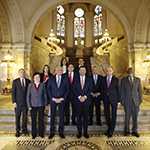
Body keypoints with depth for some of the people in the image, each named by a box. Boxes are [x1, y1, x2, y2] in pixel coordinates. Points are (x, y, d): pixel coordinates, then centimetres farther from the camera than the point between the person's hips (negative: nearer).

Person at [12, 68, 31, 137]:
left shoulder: (28, 81, 4)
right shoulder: (15, 81, 0)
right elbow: (13, 92, -1)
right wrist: (14, 102, -7)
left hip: (26, 102, 2)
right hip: (18, 102, -1)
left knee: (25, 116, 10)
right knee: (17, 117, 6)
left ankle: (24, 129, 26)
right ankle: (17, 131, 21)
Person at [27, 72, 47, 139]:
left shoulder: (43, 85, 0)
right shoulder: (30, 85, 0)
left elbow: (45, 95, 5)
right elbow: (28, 96, 1)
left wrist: (45, 104, 2)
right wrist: (29, 105, -3)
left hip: (41, 105, 0)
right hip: (33, 105, 0)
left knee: (41, 120, 9)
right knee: (33, 120, 8)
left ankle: (41, 133, 26)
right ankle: (34, 134, 25)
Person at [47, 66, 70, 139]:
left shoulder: (65, 78, 1)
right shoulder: (51, 78, 0)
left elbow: (67, 89, 1)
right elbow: (48, 89, 1)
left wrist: (62, 98, -8)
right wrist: (53, 98, -8)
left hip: (61, 100, 0)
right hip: (53, 100, 0)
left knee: (61, 116, 7)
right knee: (52, 116, 7)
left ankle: (61, 132, 22)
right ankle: (52, 132, 21)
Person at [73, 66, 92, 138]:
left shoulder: (89, 79, 5)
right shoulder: (76, 79, 5)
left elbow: (90, 89, 0)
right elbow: (74, 89, 0)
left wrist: (85, 97, -13)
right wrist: (79, 97, -12)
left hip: (86, 100, 0)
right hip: (78, 100, 0)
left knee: (85, 116, 7)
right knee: (79, 117, 6)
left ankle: (85, 132, 20)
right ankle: (79, 132, 19)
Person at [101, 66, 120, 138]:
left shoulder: (116, 80, -1)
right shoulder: (103, 79, 3)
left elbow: (118, 91, 0)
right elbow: (102, 90, 6)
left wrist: (119, 102, -3)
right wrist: (102, 100, 5)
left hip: (114, 99, -2)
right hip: (106, 99, 2)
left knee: (114, 115, 5)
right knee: (106, 114, 10)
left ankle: (111, 131, 20)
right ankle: (109, 127, 33)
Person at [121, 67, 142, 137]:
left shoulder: (138, 80, 5)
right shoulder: (123, 80, 1)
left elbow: (140, 90, 6)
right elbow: (122, 91, 3)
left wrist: (140, 100, 3)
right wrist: (122, 100, 0)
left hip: (136, 102, 1)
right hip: (127, 102, -1)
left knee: (135, 117, 8)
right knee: (127, 116, 7)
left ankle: (134, 131, 23)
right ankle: (127, 130, 24)